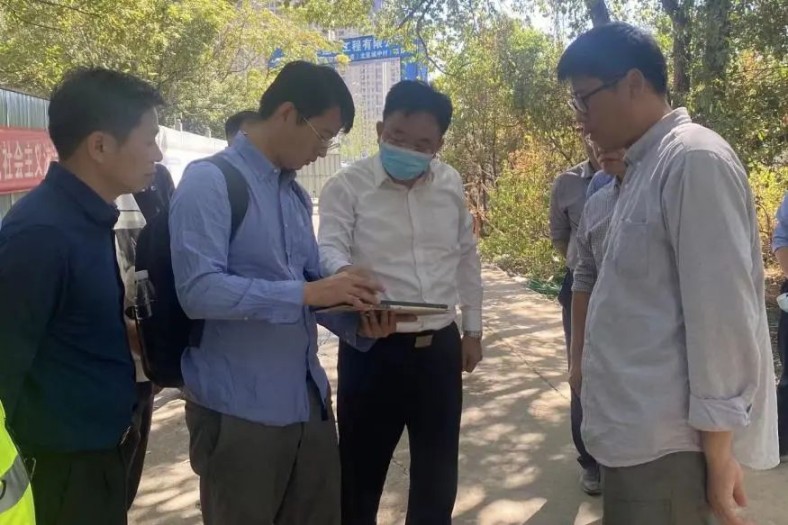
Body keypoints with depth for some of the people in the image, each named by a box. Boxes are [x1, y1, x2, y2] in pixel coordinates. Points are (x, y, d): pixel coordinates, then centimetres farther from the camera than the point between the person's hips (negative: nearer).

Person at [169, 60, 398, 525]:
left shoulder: (298, 195, 11)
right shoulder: (209, 182, -13)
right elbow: (199, 290, -23)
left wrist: (357, 323, -2)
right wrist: (307, 293, -25)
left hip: (309, 399, 7)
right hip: (239, 410, -7)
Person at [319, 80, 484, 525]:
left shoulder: (451, 184, 6)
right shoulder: (347, 187, -7)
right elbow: (327, 248, -20)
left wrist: (473, 327, 15)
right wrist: (344, 273, -44)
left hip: (441, 346, 4)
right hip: (372, 350, -4)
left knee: (438, 471, 19)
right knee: (362, 471, 9)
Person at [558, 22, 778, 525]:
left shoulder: (694, 160, -16)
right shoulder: (645, 166, 12)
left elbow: (721, 315, -19)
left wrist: (718, 456, -16)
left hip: (665, 442, -9)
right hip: (637, 432, 9)